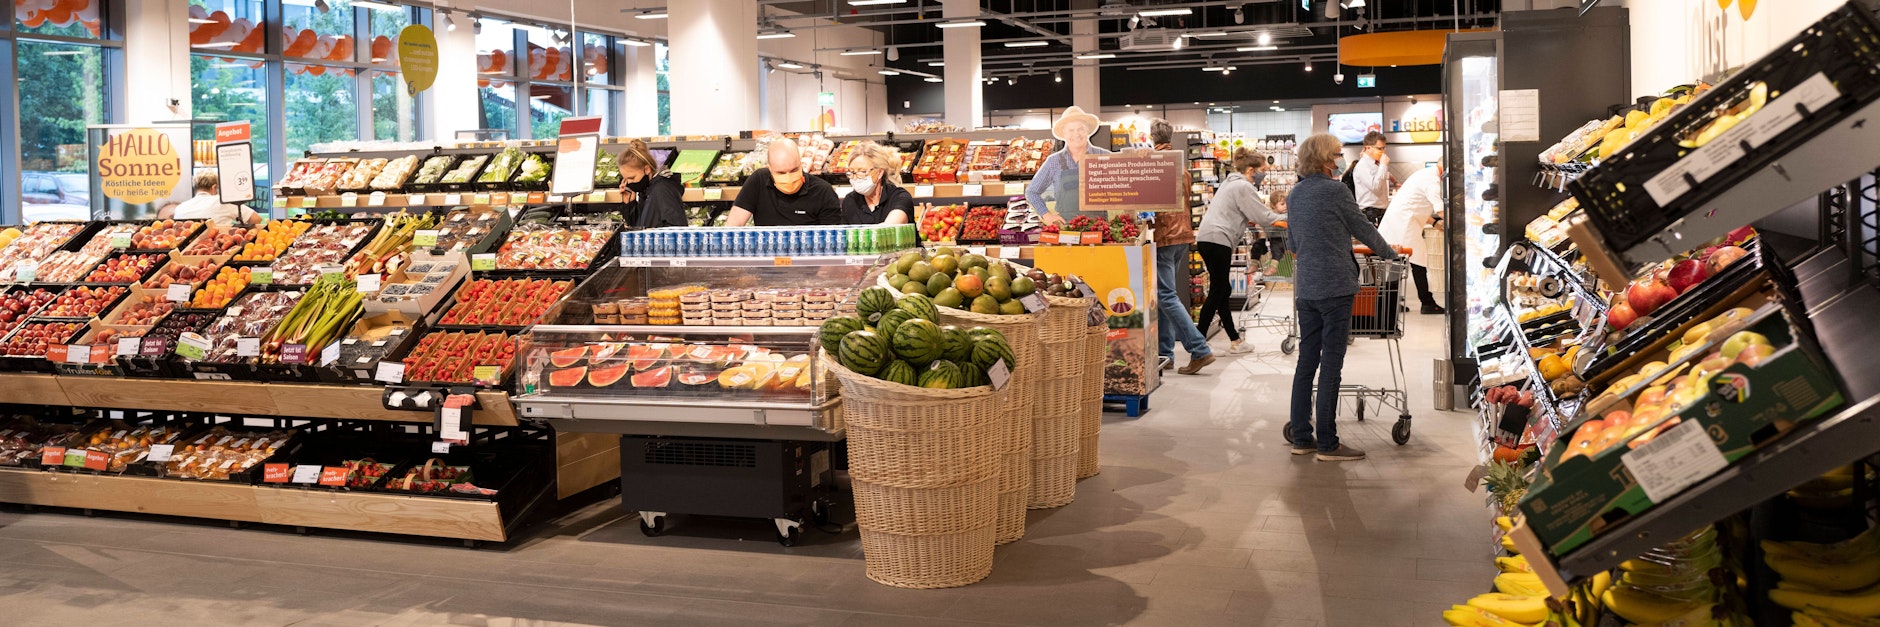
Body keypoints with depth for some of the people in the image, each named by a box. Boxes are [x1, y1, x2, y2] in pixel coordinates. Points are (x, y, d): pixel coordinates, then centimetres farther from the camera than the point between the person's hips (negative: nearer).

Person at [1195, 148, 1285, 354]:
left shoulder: (1231, 183, 22)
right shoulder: (1243, 187, -9)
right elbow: (1264, 217, -10)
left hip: (1207, 239, 10)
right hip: (1218, 240, -10)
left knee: (1222, 291, 11)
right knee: (1217, 293, -6)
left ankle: (1234, 341, 17)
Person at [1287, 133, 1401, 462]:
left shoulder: (1295, 194, 12)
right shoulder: (1335, 190, -9)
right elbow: (1363, 228, 0)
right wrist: (1390, 252, 16)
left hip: (1305, 288, 7)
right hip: (1334, 287, -7)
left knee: (1306, 362, 11)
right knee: (1331, 365, -4)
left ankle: (1301, 437, 15)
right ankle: (1327, 443, 0)